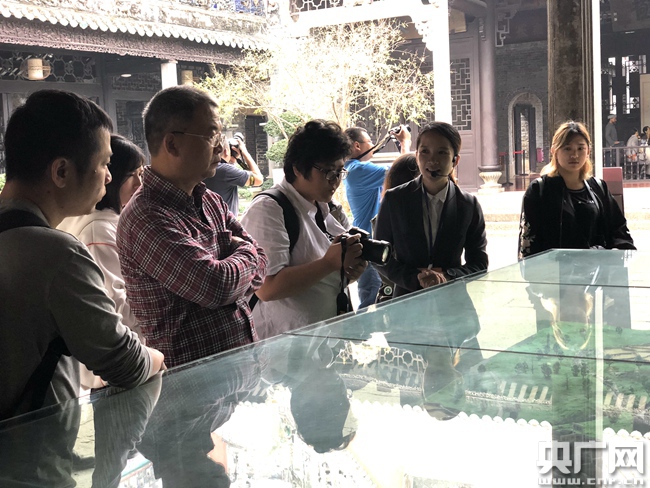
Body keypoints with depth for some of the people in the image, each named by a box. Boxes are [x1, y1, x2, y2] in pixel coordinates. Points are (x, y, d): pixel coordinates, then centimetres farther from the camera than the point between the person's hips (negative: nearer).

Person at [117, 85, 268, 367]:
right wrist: (246, 253, -1)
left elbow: (259, 263, 12)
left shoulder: (211, 202, 13)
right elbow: (218, 285, -22)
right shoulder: (146, 218, -15)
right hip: (194, 373, -7)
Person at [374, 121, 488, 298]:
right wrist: (416, 278, -9)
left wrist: (446, 276, -8)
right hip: (407, 298, 0)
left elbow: (479, 263, 9)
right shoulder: (393, 200, 5)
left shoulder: (469, 205, 6)